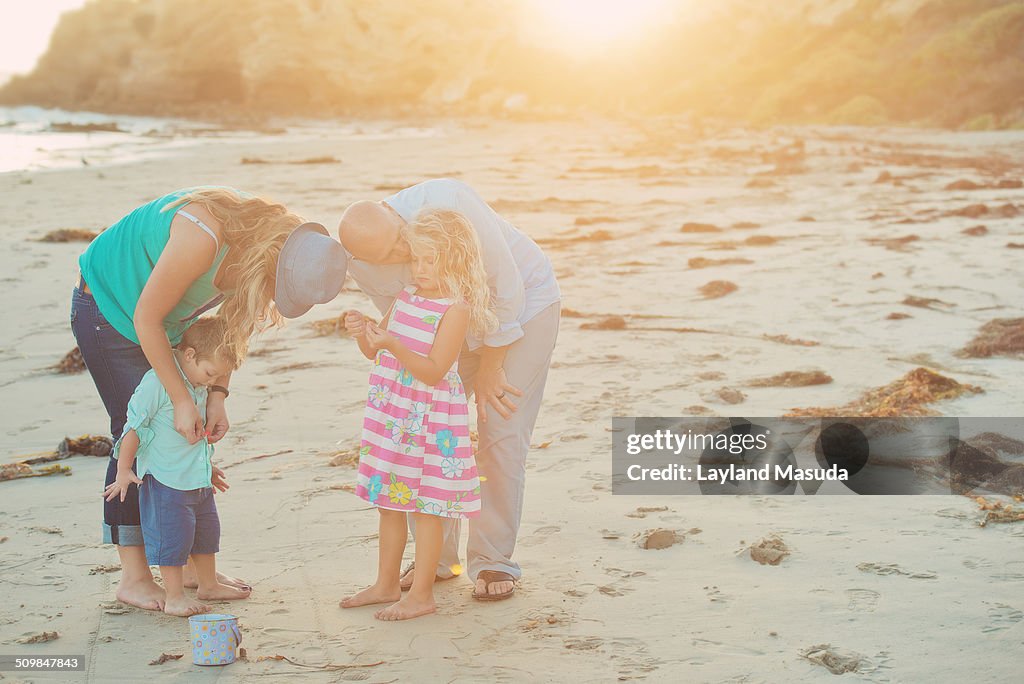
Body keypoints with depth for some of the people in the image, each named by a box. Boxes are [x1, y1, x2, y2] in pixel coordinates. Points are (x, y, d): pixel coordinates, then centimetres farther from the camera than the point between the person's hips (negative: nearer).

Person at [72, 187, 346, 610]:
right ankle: (134, 578, -1)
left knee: (184, 440, 4)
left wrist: (217, 396, -10)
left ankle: (191, 565, 13)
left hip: (158, 323, 7)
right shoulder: (203, 238, -38)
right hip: (108, 309, -7)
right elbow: (146, 319, -28)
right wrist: (182, 401, -25)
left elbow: (232, 321, -2)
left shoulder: (262, 237, -14)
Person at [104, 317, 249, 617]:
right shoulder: (157, 382, -20)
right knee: (173, 536, -3)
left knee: (207, 531, 18)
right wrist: (123, 471, -15)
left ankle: (209, 585, 33)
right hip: (165, 480, -9)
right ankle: (174, 597, 9)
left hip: (198, 478, 9)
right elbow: (134, 426, -17)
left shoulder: (199, 385, 7)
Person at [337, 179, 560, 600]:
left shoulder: (448, 203, -36)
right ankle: (436, 557, 13)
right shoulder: (362, 266, -22)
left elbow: (506, 287, -27)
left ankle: (493, 561, 0)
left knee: (502, 435, -11)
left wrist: (489, 368, -18)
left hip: (524, 301, -4)